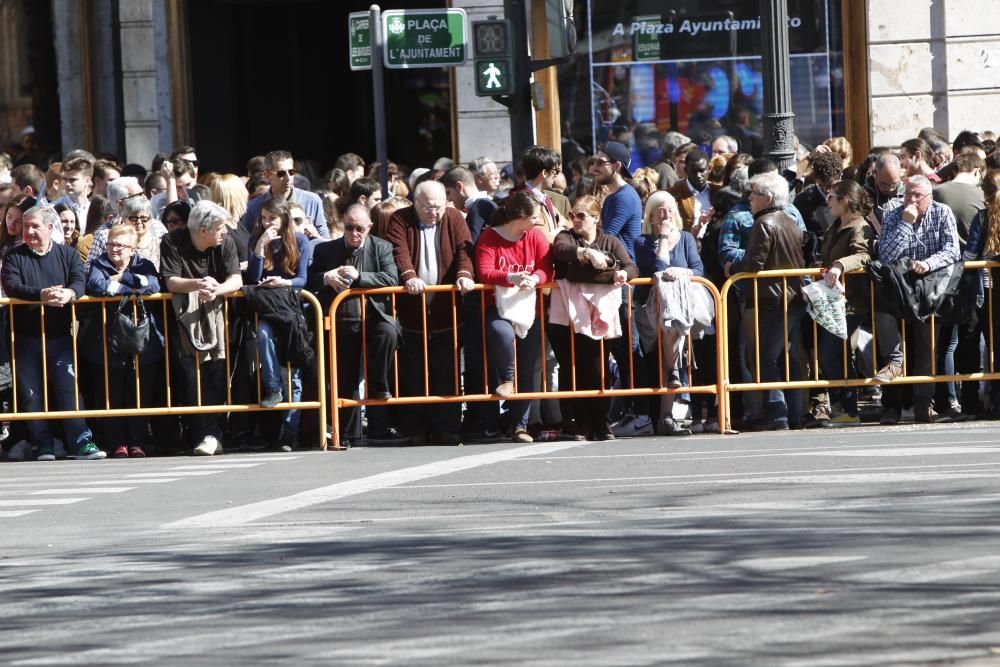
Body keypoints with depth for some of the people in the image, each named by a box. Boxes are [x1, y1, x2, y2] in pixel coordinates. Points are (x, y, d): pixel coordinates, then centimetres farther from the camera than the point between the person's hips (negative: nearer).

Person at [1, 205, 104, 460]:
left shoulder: (68, 255, 10)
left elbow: (79, 281, -6)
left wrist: (69, 293, -30)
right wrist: (41, 295, -27)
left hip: (60, 336, 0)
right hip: (27, 338, 0)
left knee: (69, 388, -9)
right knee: (32, 393, 0)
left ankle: (82, 442, -13)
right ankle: (44, 446, 5)